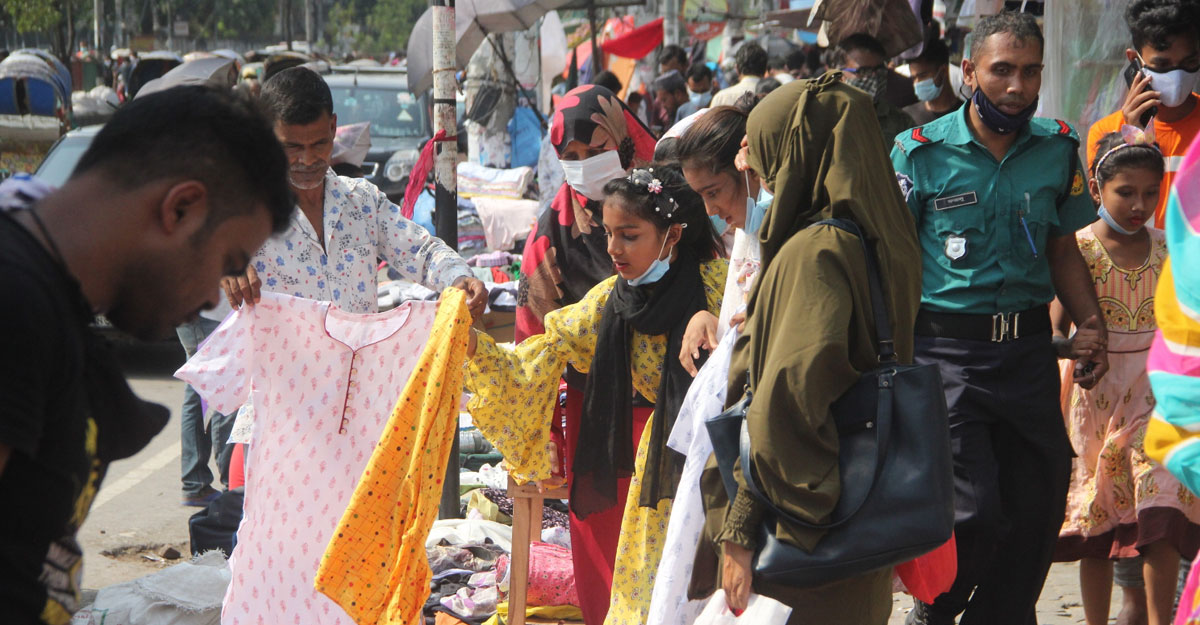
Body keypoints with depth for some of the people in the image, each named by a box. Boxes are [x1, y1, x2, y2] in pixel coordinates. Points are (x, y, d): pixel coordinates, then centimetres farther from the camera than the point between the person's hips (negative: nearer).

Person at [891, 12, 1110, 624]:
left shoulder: (1058, 148, 8)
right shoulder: (921, 151, -3)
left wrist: (1092, 323, 4)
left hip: (1029, 348, 4)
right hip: (946, 349, -4)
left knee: (1037, 505, 7)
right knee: (974, 511, -11)